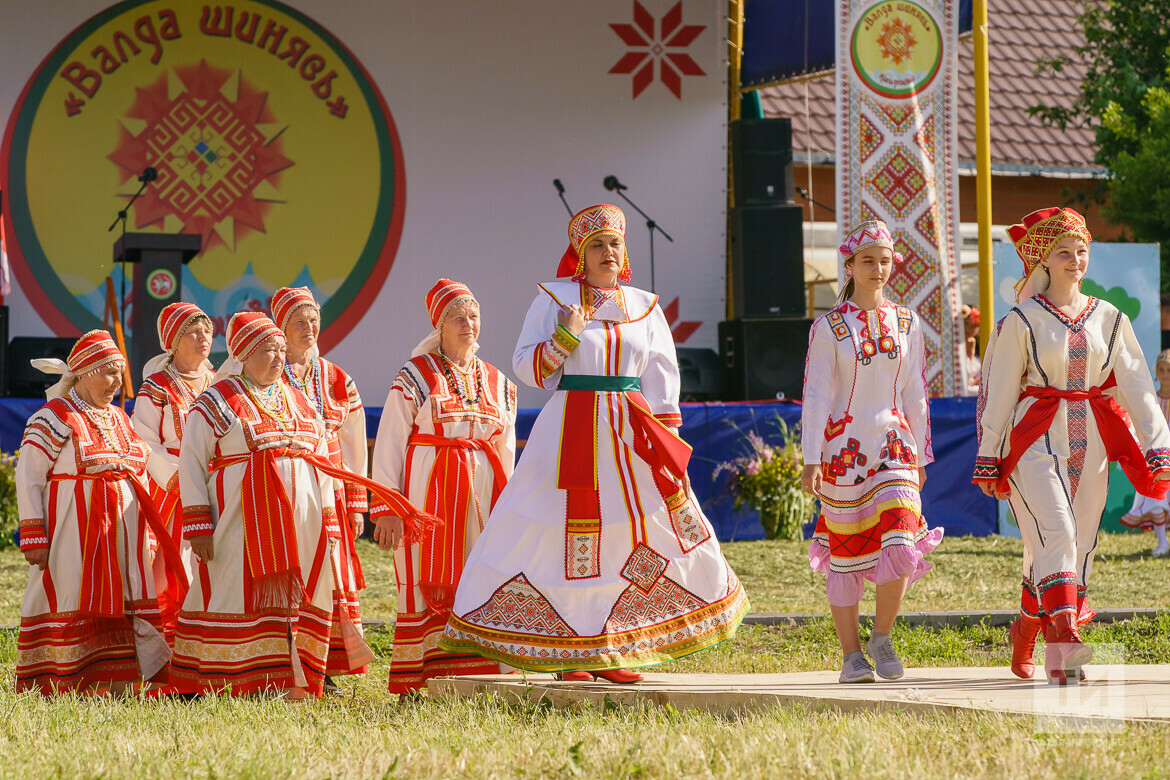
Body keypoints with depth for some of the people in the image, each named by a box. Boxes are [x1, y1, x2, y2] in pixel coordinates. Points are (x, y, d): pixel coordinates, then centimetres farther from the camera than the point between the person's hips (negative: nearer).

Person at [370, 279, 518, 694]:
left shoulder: (497, 383, 15)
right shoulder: (415, 377, 1)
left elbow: (506, 450, 20)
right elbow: (388, 444, -2)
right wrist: (387, 508, -8)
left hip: (482, 495, 4)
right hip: (430, 490, -4)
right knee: (427, 583, -6)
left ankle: (476, 672, 3)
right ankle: (417, 679, -2)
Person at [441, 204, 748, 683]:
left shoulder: (644, 307, 11)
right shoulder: (555, 300, 3)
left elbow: (662, 378, 10)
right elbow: (526, 365, 2)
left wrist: (666, 444, 2)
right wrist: (563, 340, -15)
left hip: (630, 434, 3)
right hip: (571, 426, -3)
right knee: (565, 534, -7)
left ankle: (610, 650, 7)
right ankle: (568, 652, -1)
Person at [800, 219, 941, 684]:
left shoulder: (907, 325, 8)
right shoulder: (829, 327, -2)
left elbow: (915, 396, 13)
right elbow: (815, 396, -5)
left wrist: (920, 456, 12)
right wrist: (811, 460, -11)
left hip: (893, 446, 2)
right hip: (843, 449, -2)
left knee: (899, 544, -14)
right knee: (846, 554, 2)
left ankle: (882, 637, 5)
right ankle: (851, 655, 10)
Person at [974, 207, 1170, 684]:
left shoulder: (1109, 319, 10)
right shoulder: (1021, 321, -1)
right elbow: (999, 392, 1)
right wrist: (988, 457, -1)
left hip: (1090, 444, 5)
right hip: (1037, 442, -4)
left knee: (1078, 544, 6)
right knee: (1056, 534, -20)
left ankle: (1026, 632, 25)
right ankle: (1064, 645, -27)